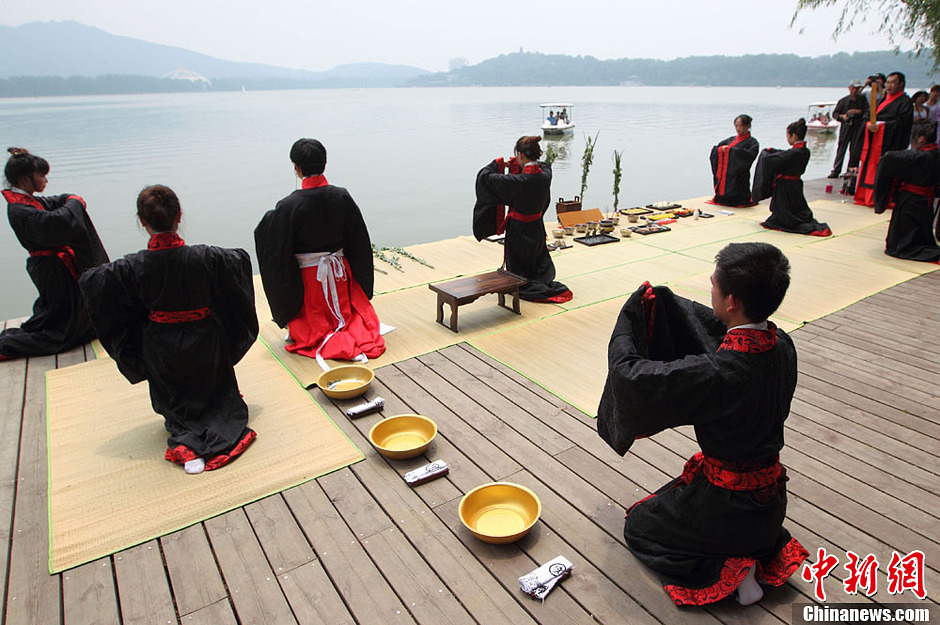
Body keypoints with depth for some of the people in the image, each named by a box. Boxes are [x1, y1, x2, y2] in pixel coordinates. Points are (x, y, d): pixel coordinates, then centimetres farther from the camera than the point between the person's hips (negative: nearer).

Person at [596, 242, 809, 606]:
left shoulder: (716, 372, -36)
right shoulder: (782, 347, -13)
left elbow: (632, 375, -28)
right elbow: (721, 330, 7)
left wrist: (625, 326, -10)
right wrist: (663, 302, 8)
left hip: (729, 504, -7)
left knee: (640, 526, 18)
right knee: (671, 501, 34)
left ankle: (728, 569, 2)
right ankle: (766, 551, 17)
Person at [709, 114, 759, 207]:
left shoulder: (752, 142, 1)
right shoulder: (731, 139, 18)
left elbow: (751, 155, -18)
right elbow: (714, 150, 16)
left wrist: (731, 149, -16)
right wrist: (721, 149, -9)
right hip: (725, 178, 5)